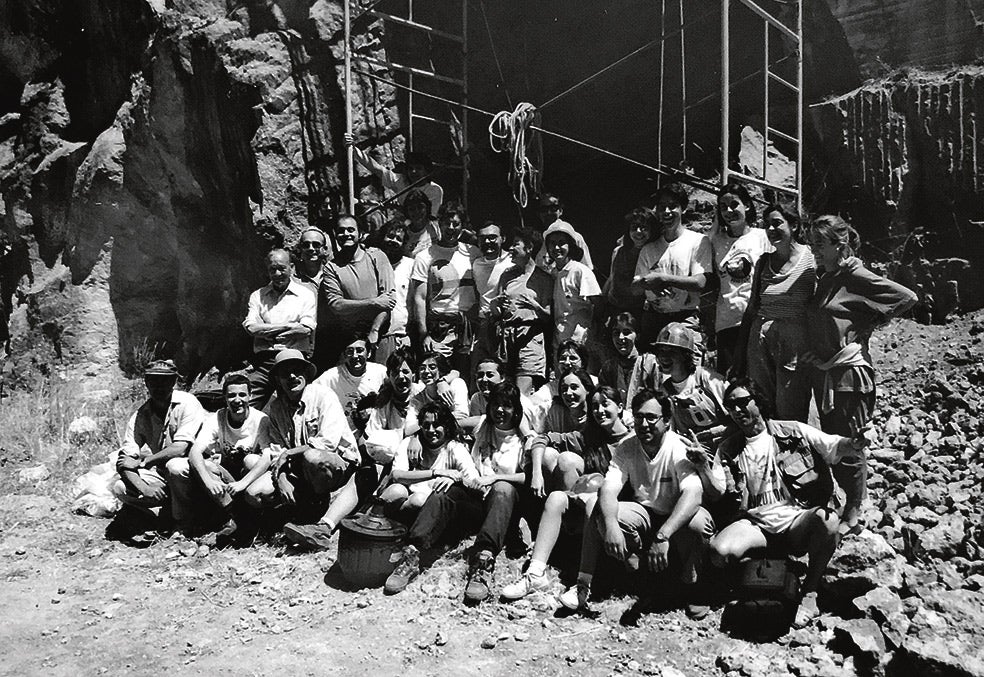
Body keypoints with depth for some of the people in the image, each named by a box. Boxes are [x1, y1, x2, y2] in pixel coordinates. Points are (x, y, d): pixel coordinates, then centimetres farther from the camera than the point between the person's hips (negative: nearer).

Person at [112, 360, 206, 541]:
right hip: (160, 476, 4)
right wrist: (144, 488, -28)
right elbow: (124, 461, -10)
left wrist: (141, 463, -17)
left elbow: (179, 449, -24)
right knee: (120, 489, -16)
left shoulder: (187, 403, -15)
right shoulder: (139, 416, -3)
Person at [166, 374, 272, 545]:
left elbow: (267, 458, -25)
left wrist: (243, 483, -38)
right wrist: (208, 480, -38)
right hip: (222, 475, 3)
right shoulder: (215, 419, -6)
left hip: (250, 476, -3)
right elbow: (195, 452, -20)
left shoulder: (260, 420, -13)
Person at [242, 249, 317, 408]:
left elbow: (306, 329, -5)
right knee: (248, 407, -7)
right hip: (263, 360, 2)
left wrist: (267, 332, -1)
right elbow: (251, 327, 0)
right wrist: (288, 326, -5)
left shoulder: (306, 294, 8)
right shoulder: (257, 296, 15)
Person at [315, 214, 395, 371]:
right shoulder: (331, 267, 4)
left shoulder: (376, 257, 3)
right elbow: (335, 305, -7)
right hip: (347, 337, 0)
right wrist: (373, 302, -16)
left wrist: (374, 330, -13)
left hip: (378, 333, 0)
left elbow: (389, 298, -5)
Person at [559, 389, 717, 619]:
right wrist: (611, 524, -42)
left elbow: (693, 494, -35)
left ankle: (689, 585, -7)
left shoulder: (680, 448, -20)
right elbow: (608, 489, -20)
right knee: (599, 511, -22)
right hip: (644, 514, 3)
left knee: (700, 521, -36)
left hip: (677, 517, -2)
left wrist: (663, 536, -47)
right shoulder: (626, 447, -9)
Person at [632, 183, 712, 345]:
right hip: (652, 318, 4)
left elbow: (700, 283, -10)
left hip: (685, 318, -3)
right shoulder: (648, 249, 14)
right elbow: (635, 285, 9)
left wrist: (662, 278, -16)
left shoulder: (698, 241, 1)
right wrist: (651, 285, -14)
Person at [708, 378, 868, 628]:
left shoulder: (792, 431, 6)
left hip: (798, 520, 0)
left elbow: (835, 447, -5)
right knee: (719, 551, -30)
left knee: (826, 519, -35)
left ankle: (809, 593, -10)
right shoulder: (728, 450, 11)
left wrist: (854, 443, -27)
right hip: (755, 524, 0)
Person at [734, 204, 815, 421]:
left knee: (790, 414, 0)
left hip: (795, 340, -4)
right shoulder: (764, 261, 12)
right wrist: (740, 353, 12)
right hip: (761, 339, 5)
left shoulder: (812, 259, -3)